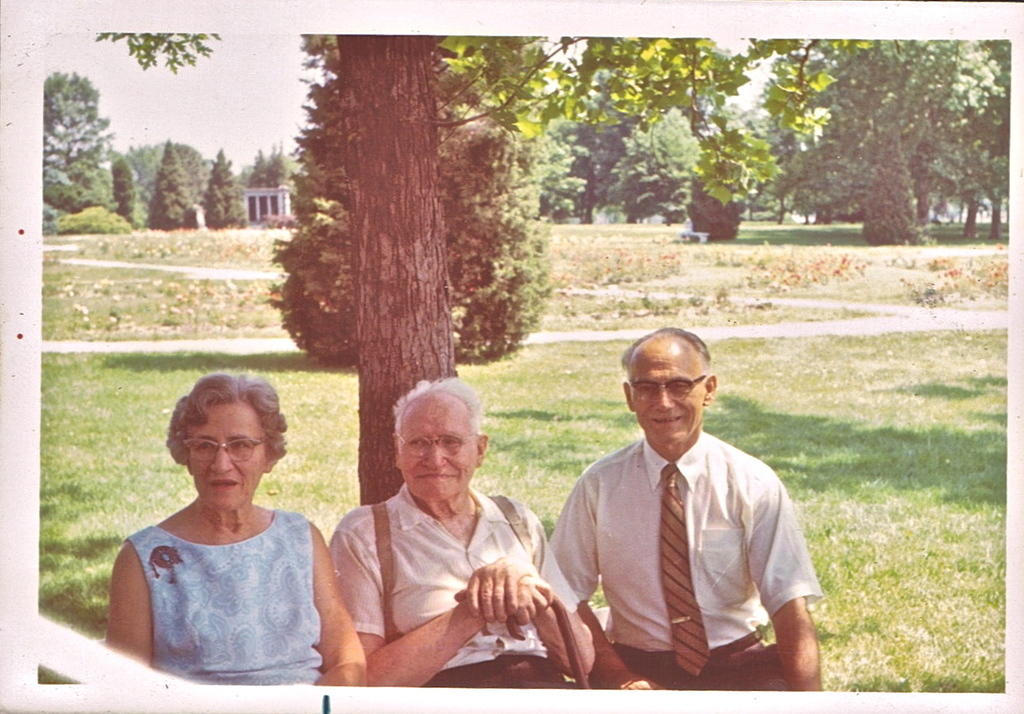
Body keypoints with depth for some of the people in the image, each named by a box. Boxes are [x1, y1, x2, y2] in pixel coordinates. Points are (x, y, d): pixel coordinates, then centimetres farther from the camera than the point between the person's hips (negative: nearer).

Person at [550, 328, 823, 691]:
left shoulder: (753, 484, -4)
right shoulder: (599, 485, -1)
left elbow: (790, 607, -10)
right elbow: (568, 596, 0)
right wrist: (620, 679, -14)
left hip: (737, 666, 1)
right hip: (636, 664, -1)